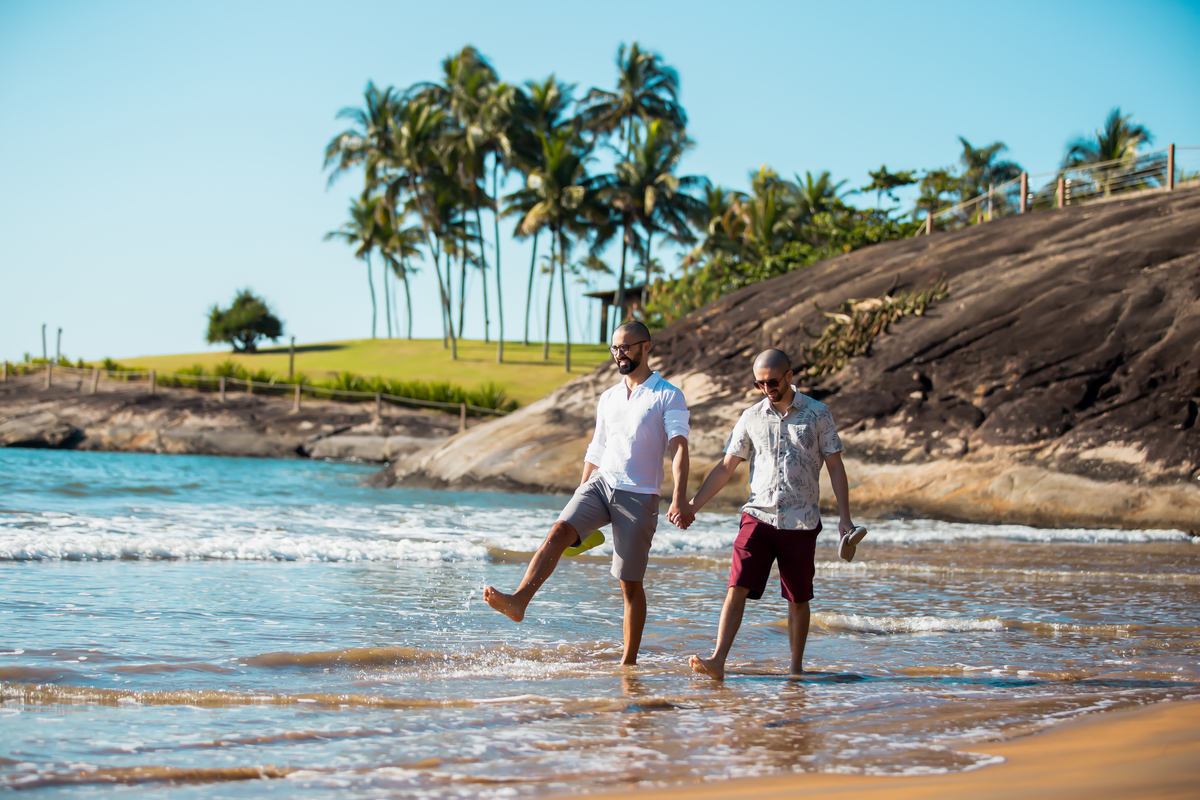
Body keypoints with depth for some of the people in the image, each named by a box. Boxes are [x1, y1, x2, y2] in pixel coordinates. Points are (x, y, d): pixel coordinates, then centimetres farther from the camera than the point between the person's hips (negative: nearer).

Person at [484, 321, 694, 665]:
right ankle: (518, 601, -38)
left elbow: (679, 447, -15)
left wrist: (679, 499, -29)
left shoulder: (668, 397, -2)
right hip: (600, 483, 4)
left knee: (630, 584, 0)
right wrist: (580, 506, 21)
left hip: (639, 495, -4)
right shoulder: (608, 399, 17)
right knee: (558, 532, -23)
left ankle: (629, 662, 9)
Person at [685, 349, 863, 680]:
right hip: (758, 516, 1)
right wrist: (692, 505, 3)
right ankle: (717, 661, -17)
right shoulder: (751, 418, 8)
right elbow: (726, 467, 11)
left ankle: (795, 670, 15)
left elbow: (835, 467, 4)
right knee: (737, 587, -12)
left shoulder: (817, 414, 2)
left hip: (800, 522, -1)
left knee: (798, 599, 5)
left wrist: (845, 517, -4)